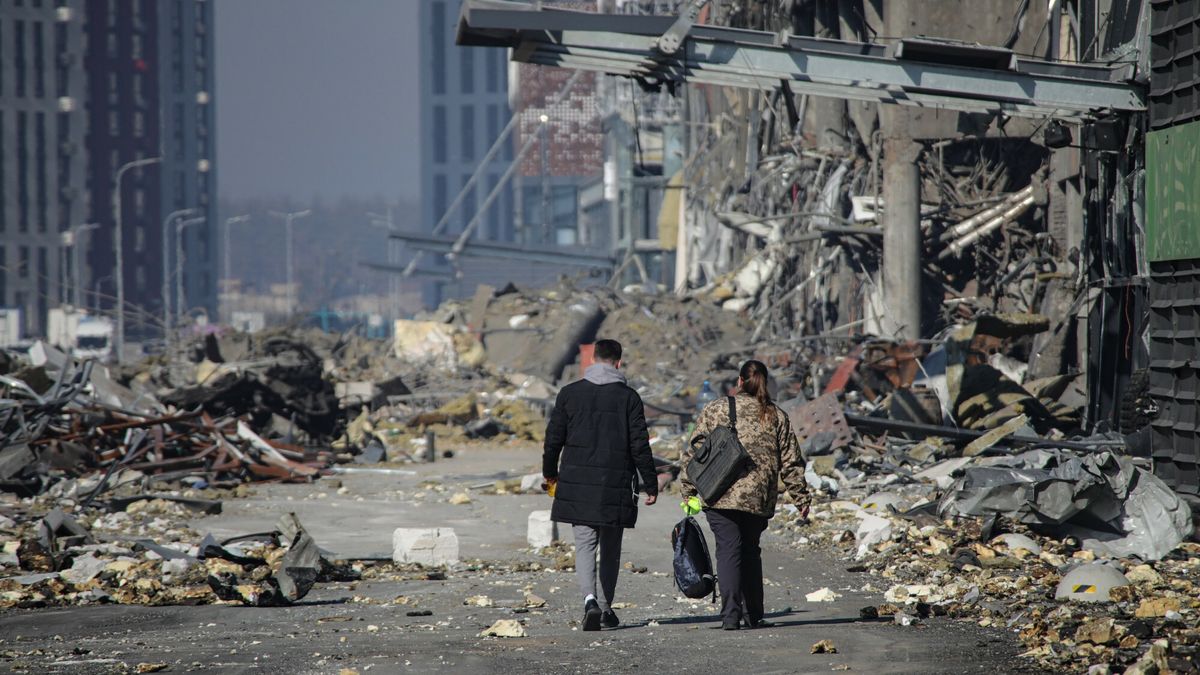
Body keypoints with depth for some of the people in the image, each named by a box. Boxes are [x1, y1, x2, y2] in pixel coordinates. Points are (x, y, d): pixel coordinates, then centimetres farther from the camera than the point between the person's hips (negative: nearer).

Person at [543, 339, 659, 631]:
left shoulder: (570, 393, 3)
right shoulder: (628, 397, -3)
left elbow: (554, 437, 7)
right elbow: (639, 445, -4)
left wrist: (550, 472, 24)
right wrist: (650, 484, 2)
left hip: (578, 483, 1)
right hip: (616, 485, -1)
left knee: (585, 544, 0)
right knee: (610, 548, 13)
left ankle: (590, 600, -22)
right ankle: (607, 606, 20)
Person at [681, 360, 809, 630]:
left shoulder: (716, 410, 3)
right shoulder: (776, 417, 8)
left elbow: (693, 454, 2)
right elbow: (791, 462, 8)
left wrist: (688, 491, 7)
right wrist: (801, 497, 14)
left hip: (721, 497, -2)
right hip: (759, 498, 2)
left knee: (729, 551, -3)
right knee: (750, 552, 17)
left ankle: (731, 615, -14)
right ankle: (754, 615, 20)